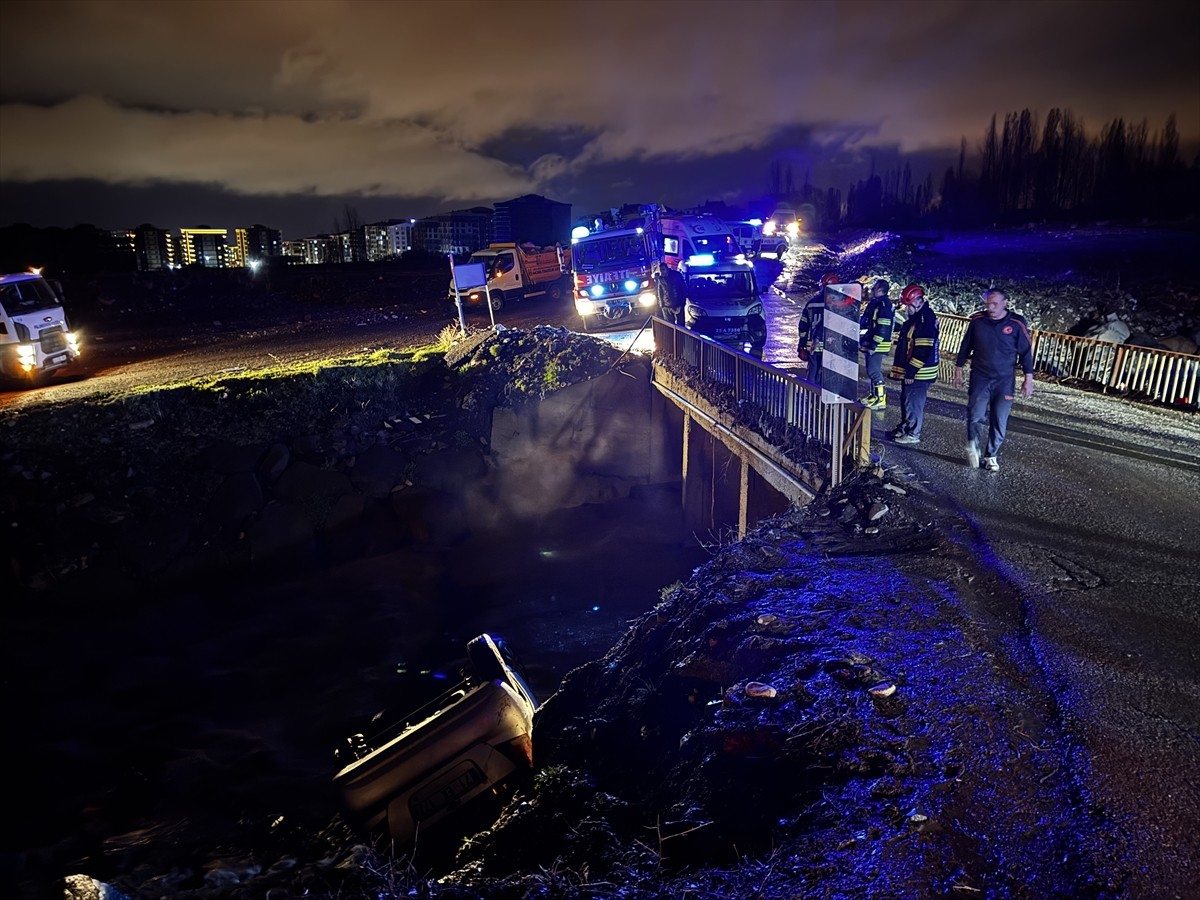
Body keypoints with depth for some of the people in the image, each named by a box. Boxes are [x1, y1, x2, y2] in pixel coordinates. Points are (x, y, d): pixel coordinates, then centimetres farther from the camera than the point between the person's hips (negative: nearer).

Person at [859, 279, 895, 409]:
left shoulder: (883, 304, -17)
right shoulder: (875, 303, 15)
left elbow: (882, 328, -23)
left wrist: (873, 345, -23)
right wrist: (865, 342, 23)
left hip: (877, 345, -10)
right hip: (870, 344, 10)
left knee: (874, 371, -10)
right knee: (872, 370, 16)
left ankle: (881, 399, -7)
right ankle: (874, 396, 26)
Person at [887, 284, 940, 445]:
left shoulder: (926, 319, -20)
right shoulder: (916, 317, 13)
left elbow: (923, 350, -25)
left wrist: (911, 371, -23)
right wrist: (906, 369, 23)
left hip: (919, 371, -10)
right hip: (910, 369, 10)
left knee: (913, 402, -3)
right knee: (906, 399, 19)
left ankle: (913, 434, 6)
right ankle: (904, 427, 32)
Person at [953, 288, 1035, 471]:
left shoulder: (1017, 324, -6)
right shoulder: (977, 320, -2)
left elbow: (1026, 352, 0)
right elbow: (966, 346, 10)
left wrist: (1028, 379, -1)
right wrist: (958, 369, 12)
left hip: (1004, 382, 0)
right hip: (980, 378, 0)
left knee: (999, 422, 4)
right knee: (975, 415, -8)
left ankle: (991, 456, 20)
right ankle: (972, 446, 19)